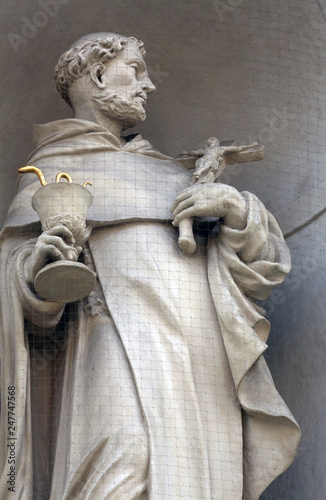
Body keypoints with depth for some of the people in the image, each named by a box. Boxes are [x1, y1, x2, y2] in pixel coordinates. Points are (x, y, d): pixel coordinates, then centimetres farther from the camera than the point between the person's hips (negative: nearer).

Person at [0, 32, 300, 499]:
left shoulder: (164, 167, 29)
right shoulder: (54, 168, 15)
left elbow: (266, 262, 23)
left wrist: (237, 209, 2)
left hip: (207, 361, 5)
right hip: (126, 340, -5)